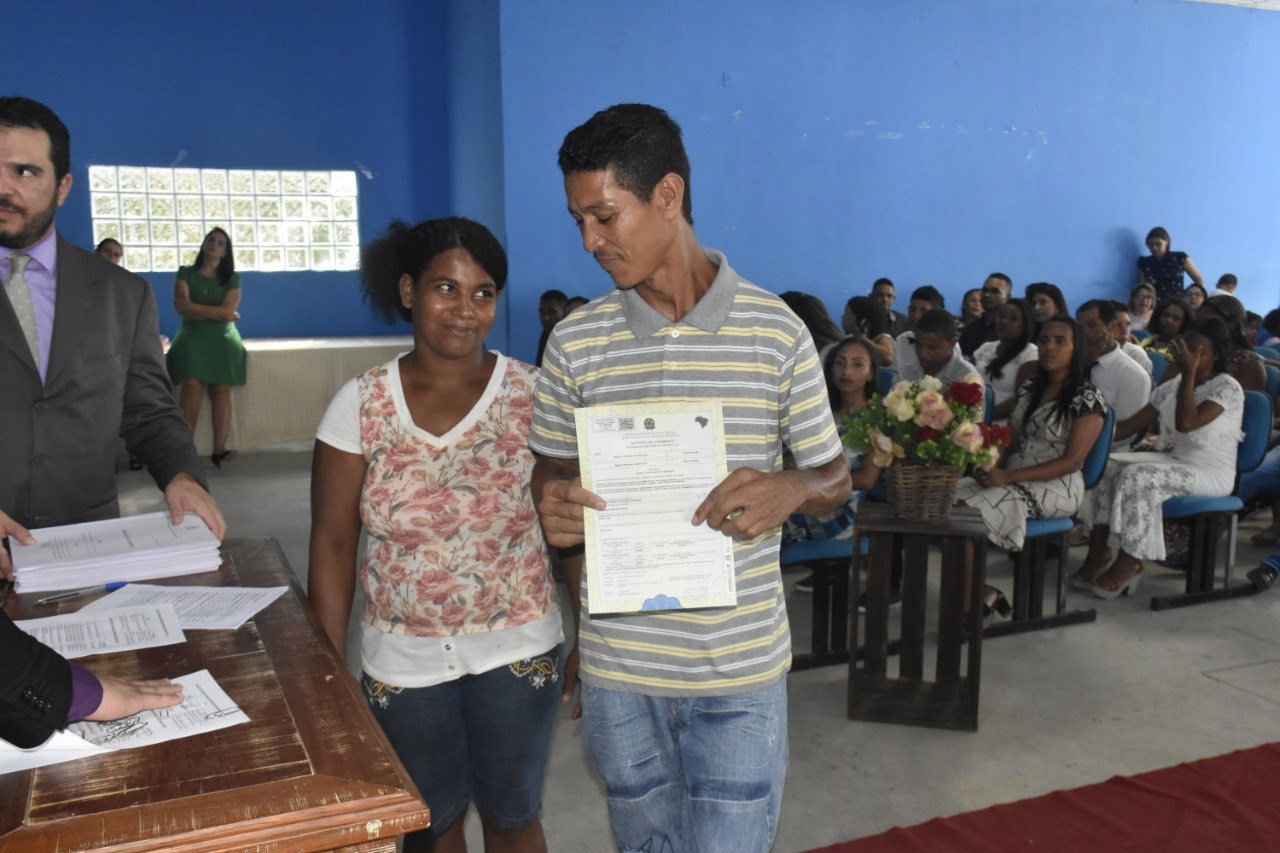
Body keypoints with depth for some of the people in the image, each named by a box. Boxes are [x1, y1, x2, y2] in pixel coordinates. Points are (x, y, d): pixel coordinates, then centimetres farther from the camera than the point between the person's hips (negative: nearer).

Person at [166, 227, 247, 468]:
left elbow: (228, 312, -5)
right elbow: (181, 308, -6)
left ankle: (219, 450, -15)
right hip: (192, 338, -1)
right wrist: (217, 313, -6)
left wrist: (193, 307, -5)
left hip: (223, 339, 1)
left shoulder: (232, 278, 10)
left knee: (221, 391, -10)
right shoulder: (186, 274, 9)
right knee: (191, 386, -21)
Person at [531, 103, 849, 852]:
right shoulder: (576, 341, -1)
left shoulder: (776, 330, -6)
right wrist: (552, 507, -15)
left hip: (742, 666, -2)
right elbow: (553, 474, 9)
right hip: (617, 666, 3)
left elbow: (836, 478, 2)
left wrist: (792, 490, -21)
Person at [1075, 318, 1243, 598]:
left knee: (1138, 476, -32)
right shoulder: (1172, 387, 11)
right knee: (1105, 465, -15)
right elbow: (1130, 425, 6)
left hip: (1211, 472, -7)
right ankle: (1097, 551, -15)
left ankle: (1128, 563, -20)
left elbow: (1186, 423, -25)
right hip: (1171, 460, 7)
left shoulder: (1228, 388, -9)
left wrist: (1189, 374, -18)